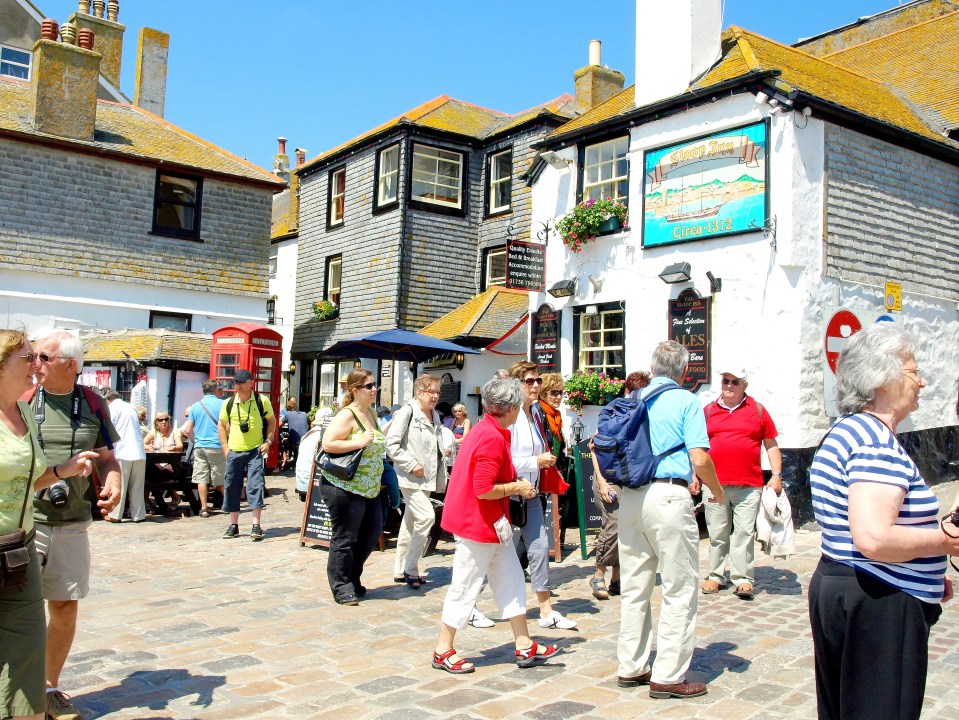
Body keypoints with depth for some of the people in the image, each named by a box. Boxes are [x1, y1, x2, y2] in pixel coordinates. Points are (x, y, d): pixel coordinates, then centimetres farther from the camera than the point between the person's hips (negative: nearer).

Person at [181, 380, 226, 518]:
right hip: (216, 446, -3)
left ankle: (204, 508, 2)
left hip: (199, 447, 3)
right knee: (221, 479, 6)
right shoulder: (221, 404, -3)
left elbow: (188, 430, 8)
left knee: (201, 479, 3)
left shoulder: (195, 406, 9)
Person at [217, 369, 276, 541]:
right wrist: (225, 446, 4)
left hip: (256, 451, -3)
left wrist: (268, 441, -2)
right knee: (231, 486, 6)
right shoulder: (228, 404, 2)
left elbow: (272, 420, 8)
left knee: (255, 484, -10)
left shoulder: (262, 401, -4)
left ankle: (256, 526, -7)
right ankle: (234, 525, 18)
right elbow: (221, 425, 14)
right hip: (234, 451, 3)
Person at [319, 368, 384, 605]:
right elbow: (328, 444, -23)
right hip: (344, 488, -9)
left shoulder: (371, 413, 13)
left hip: (369, 488, 9)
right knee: (345, 538, 0)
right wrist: (360, 442, -25)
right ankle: (341, 588, 13)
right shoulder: (347, 415, -14)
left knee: (372, 533, 13)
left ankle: (353, 579, 29)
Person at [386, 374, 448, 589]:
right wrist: (411, 465, -18)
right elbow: (391, 443, -16)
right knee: (426, 516, -17)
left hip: (426, 478, 8)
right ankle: (411, 569, -6)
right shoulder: (407, 412, -10)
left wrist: (441, 477, 14)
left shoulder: (435, 416, 14)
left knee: (410, 523, 13)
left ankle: (400, 571, 22)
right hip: (410, 477, -8)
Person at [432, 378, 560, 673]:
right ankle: (443, 651, 16)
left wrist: (514, 482, 9)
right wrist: (516, 487, -14)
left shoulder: (486, 430, 10)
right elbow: (484, 489, -27)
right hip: (478, 524, -10)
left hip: (491, 524, 10)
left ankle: (524, 645, 21)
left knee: (510, 579, 13)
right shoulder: (493, 438, -22)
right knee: (466, 585, 2)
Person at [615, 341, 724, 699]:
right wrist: (717, 489, 6)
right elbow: (699, 459, -10)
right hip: (668, 496, -6)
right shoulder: (686, 401, -3)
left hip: (630, 496, 6)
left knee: (634, 587, 13)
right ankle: (668, 676, 6)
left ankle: (631, 667, 22)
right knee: (679, 590, 3)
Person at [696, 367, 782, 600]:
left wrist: (776, 475, 2)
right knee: (717, 534, 6)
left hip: (749, 485, -1)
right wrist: (695, 476, 11)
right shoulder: (708, 411, 11)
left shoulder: (758, 411, 8)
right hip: (714, 484, 1)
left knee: (745, 532, -3)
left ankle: (743, 579, 3)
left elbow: (771, 445, 11)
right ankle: (716, 576, 17)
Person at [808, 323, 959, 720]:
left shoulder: (844, 432, 14)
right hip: (879, 603, -10)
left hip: (834, 585, 11)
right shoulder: (878, 442, -19)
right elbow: (873, 538, -31)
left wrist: (927, 575, 22)